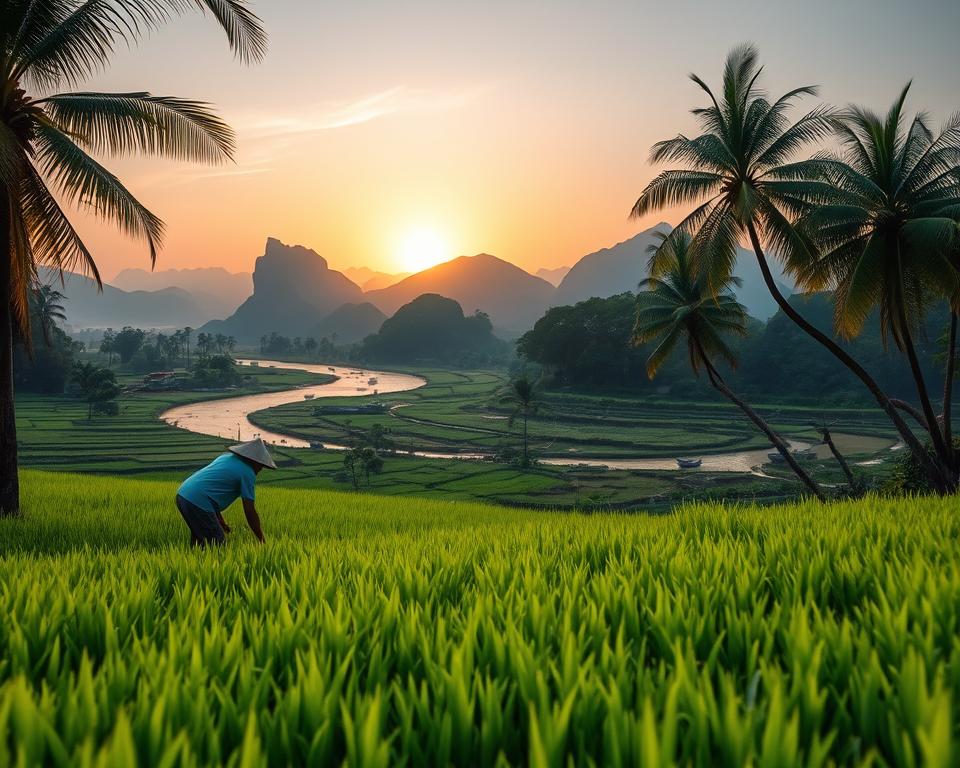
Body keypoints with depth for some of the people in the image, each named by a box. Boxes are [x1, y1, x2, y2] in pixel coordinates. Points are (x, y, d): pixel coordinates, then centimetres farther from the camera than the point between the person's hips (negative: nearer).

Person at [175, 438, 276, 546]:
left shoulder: (226, 457, 21)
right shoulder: (248, 473, -2)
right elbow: (250, 511, -4)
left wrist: (220, 521, 29)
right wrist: (262, 540, 5)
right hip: (198, 502, -9)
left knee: (198, 540, 24)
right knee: (218, 543, -2)